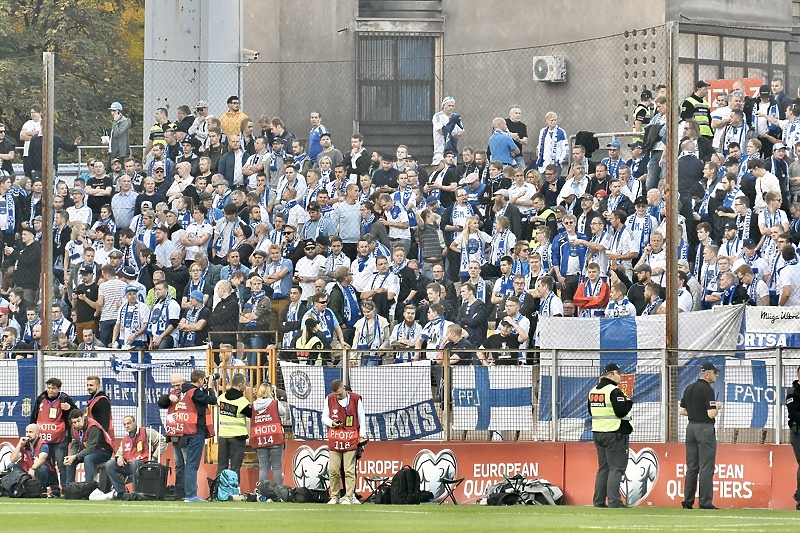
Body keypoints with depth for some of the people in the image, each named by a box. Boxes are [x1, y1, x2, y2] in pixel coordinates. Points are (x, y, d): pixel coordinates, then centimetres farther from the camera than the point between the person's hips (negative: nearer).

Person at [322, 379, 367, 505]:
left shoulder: (355, 399, 0)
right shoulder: (329, 399, 5)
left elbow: (361, 418, 6)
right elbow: (324, 418, 11)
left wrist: (362, 436, 2)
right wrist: (332, 423, -11)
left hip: (351, 439, -2)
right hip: (334, 440, 2)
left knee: (349, 471, -4)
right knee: (333, 470, 1)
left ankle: (349, 497, -1)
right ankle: (334, 496, 11)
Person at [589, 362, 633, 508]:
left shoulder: (593, 391, 12)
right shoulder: (614, 391, -15)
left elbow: (591, 411, 20)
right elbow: (621, 411, -21)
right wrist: (629, 402, -4)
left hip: (597, 434, 8)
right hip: (615, 434, -8)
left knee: (603, 468, 14)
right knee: (616, 468, -7)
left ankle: (598, 501, 12)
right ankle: (614, 501, -13)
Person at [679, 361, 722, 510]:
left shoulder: (689, 389, 11)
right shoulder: (707, 390, -13)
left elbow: (682, 411, 14)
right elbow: (711, 414, -18)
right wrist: (718, 406, 2)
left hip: (691, 427, 8)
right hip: (705, 428, -8)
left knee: (691, 467, 10)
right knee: (706, 467, -6)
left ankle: (688, 501, 9)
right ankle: (705, 502, -8)